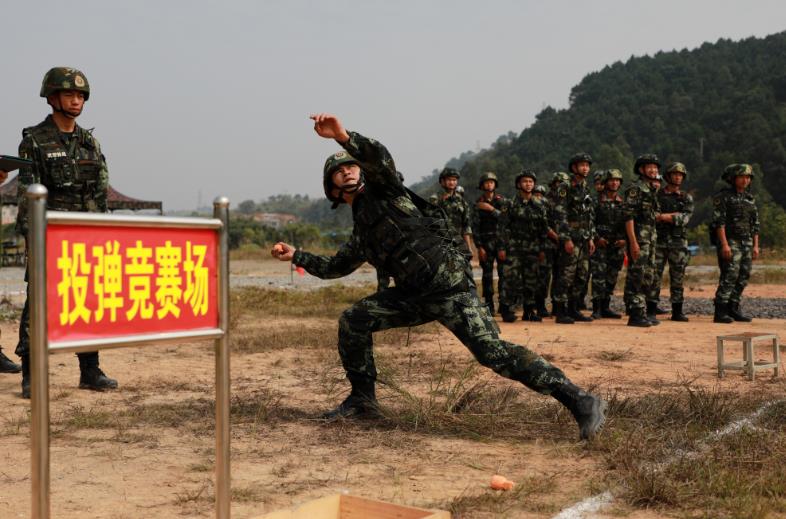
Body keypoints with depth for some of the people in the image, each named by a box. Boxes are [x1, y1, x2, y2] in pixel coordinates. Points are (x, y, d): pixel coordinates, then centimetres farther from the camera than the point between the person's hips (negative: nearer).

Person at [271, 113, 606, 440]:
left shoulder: (380, 188, 6)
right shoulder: (361, 231, 25)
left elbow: (380, 158, -16)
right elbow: (336, 267, 35)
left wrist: (343, 136, -28)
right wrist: (296, 256, 29)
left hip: (449, 283, -8)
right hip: (415, 294, 8)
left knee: (492, 351, -19)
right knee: (353, 321, 5)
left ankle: (580, 401, -18)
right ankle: (362, 399, 19)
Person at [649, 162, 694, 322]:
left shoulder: (686, 198, 9)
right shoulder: (657, 195, 6)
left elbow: (684, 218, -6)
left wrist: (663, 216, -11)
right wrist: (673, 216, -10)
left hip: (678, 242, 2)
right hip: (659, 241, -2)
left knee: (677, 278, 4)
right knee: (655, 276, -2)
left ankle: (677, 311, 9)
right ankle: (651, 309, 4)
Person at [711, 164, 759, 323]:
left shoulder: (750, 198, 15)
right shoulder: (723, 197, -5)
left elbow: (755, 224, 16)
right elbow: (719, 222, -13)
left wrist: (755, 246, 8)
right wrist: (724, 244, -21)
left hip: (747, 243, 7)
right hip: (729, 241, -7)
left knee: (743, 277, 4)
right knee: (730, 275, -14)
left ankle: (733, 310, 12)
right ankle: (720, 312, -13)